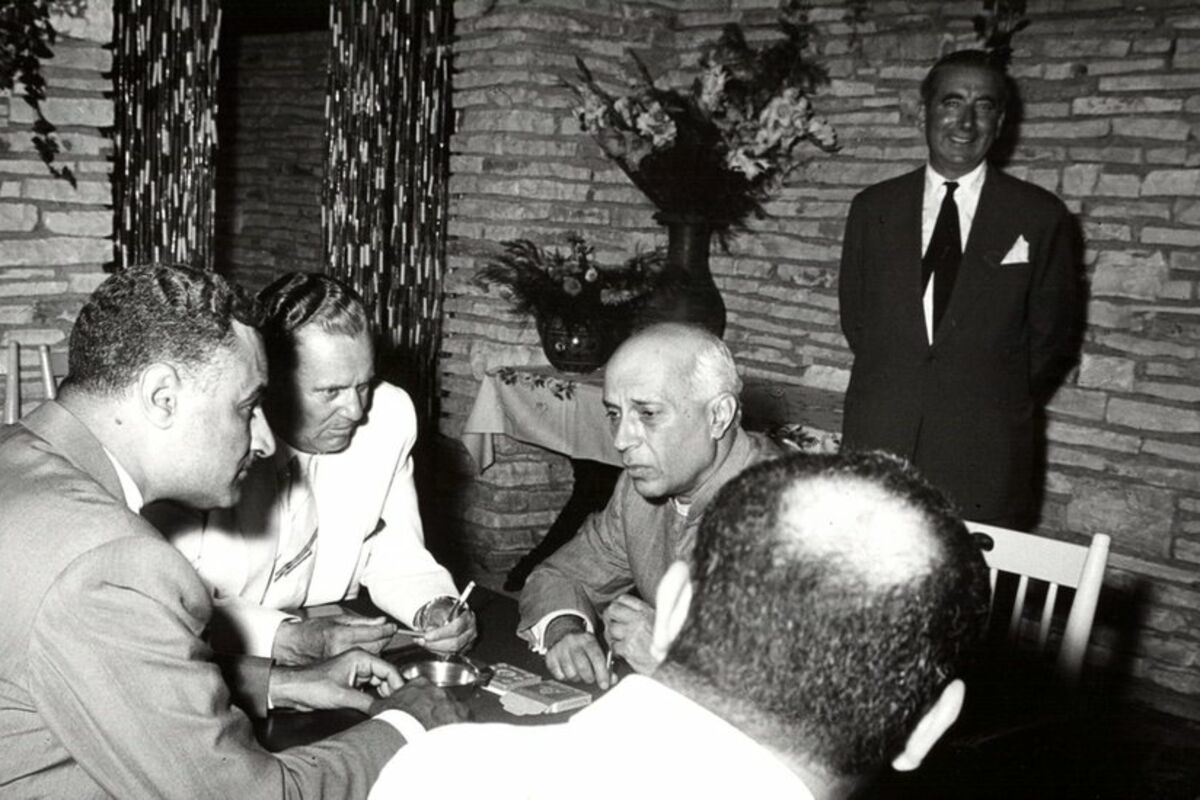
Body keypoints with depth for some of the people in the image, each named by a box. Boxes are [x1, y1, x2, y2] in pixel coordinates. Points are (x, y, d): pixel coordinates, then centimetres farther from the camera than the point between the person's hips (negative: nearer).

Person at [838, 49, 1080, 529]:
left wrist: (999, 407, 5)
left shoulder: (1041, 217, 1)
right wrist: (890, 386, 8)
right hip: (878, 441, 2)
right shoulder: (872, 208, 8)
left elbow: (1051, 335, 7)